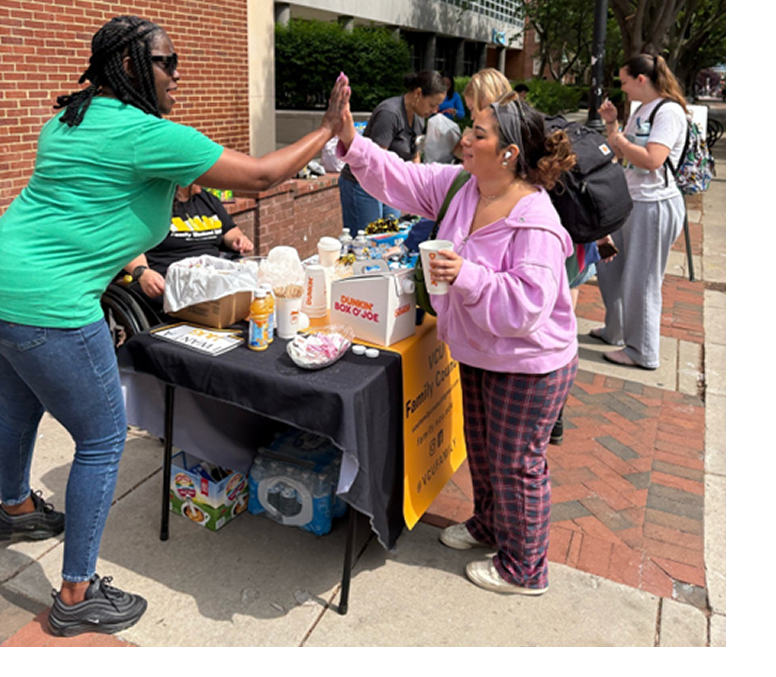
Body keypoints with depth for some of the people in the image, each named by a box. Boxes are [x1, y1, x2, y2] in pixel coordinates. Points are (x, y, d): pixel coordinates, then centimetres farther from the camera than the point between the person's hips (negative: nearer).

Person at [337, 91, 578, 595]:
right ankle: (488, 524, 53)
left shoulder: (534, 221, -27)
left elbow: (528, 303, -32)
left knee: (516, 465, 8)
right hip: (478, 355, 9)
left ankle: (523, 570, 32)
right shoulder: (460, 187, -3)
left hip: (528, 366, -8)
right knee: (481, 449, 26)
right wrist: (351, 141, -8)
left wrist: (467, 276, -36)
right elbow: (400, 179, 2)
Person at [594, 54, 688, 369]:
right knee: (609, 268, 18)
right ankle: (615, 331, 36)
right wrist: (611, 124, 7)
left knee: (640, 280, -1)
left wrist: (619, 138, -13)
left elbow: (652, 159, -26)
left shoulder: (669, 112, -15)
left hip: (654, 205, -10)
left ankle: (642, 352, 13)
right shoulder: (641, 111, 13)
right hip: (629, 201, 10)